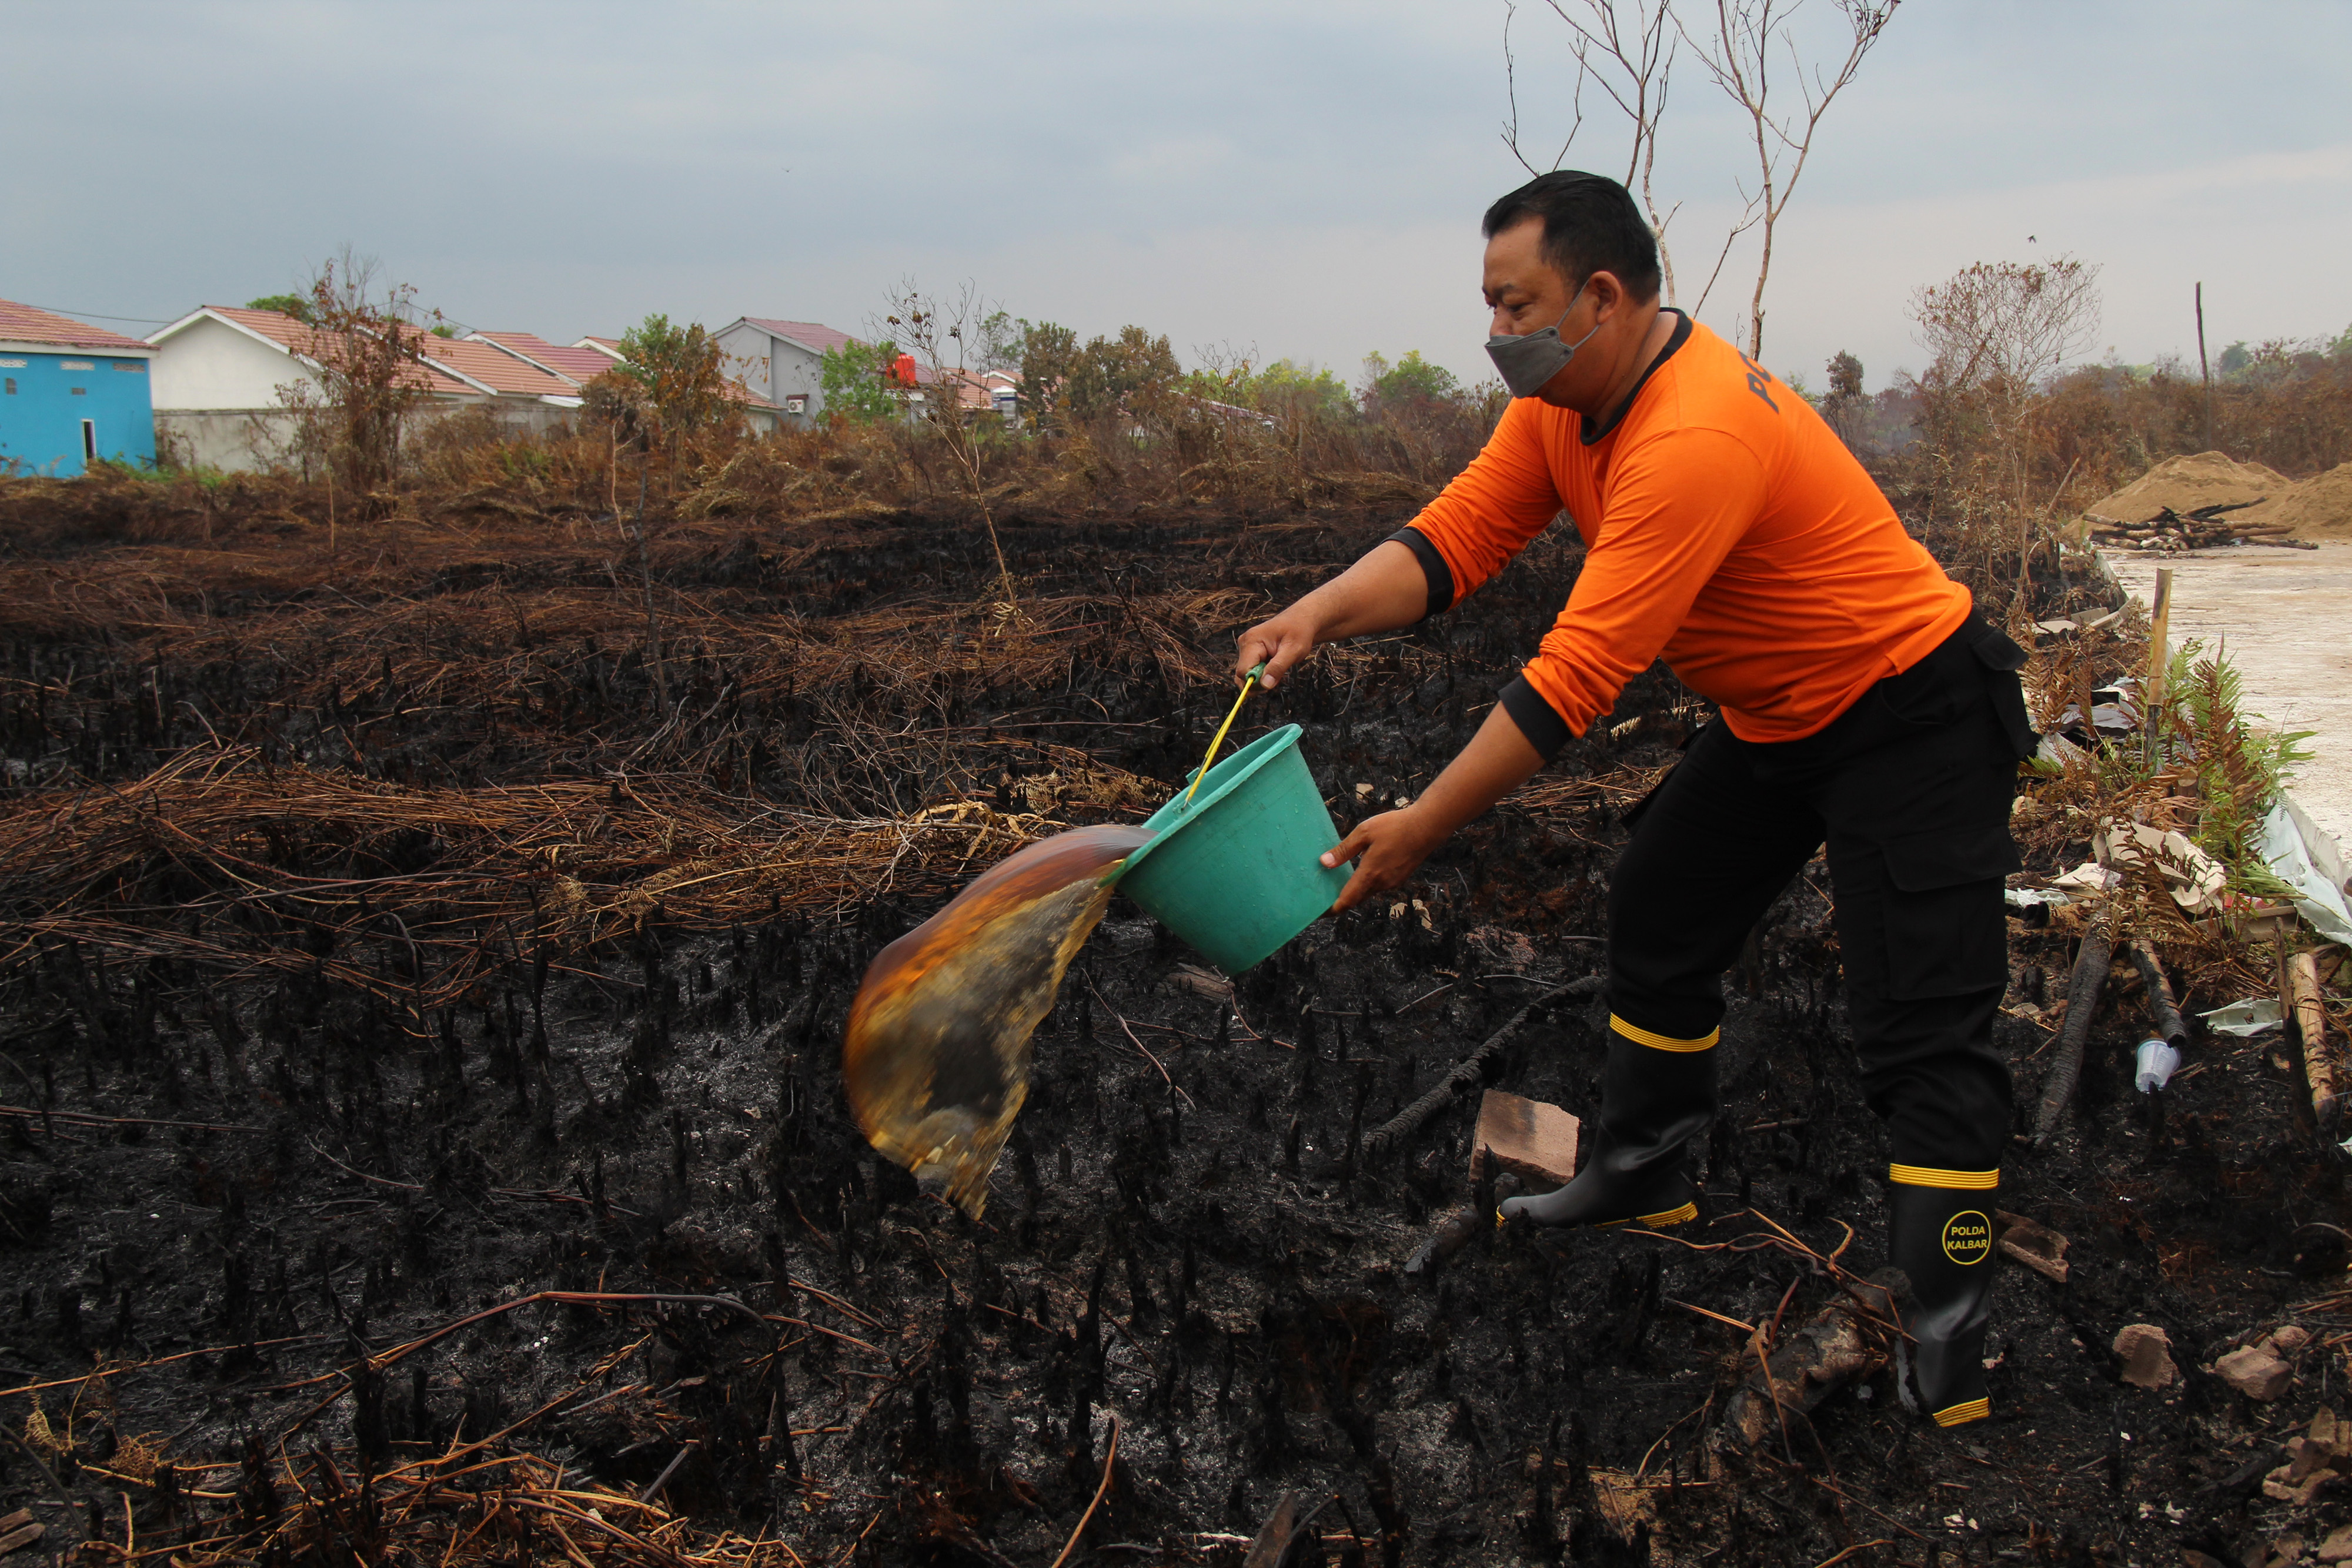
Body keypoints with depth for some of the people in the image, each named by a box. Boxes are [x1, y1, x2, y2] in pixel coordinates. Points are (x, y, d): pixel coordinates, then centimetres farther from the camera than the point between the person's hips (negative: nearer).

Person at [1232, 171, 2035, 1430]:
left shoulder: (1697, 435, -35)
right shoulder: (1561, 402, -4)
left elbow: (1577, 675, -36)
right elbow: (1454, 536, -8)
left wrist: (1418, 828, -33)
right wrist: (1321, 612, -27)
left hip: (1911, 717, -10)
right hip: (1772, 716, 10)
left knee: (1919, 1022, -11)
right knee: (1659, 916, 18)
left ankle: (1950, 1328, -2)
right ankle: (1641, 1173, 36)